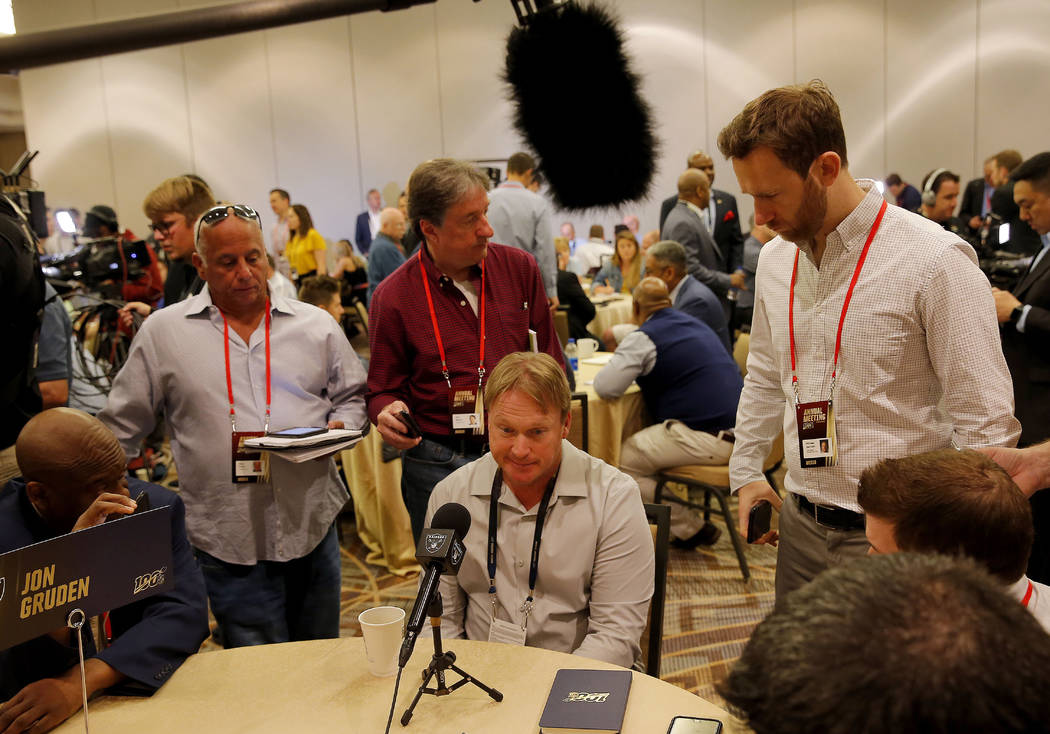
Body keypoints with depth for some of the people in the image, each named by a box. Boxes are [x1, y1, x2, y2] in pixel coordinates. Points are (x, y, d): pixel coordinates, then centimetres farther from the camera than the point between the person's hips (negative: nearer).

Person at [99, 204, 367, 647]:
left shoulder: (317, 325, 6)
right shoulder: (164, 332, 2)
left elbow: (351, 395, 15)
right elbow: (120, 428, 8)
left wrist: (339, 428, -6)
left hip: (313, 524, 2)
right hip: (227, 539, -2)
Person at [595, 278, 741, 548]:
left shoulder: (644, 338, -6)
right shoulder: (696, 324, 20)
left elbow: (605, 387, -15)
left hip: (707, 439, -9)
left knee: (623, 461, -3)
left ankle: (691, 529, 3)